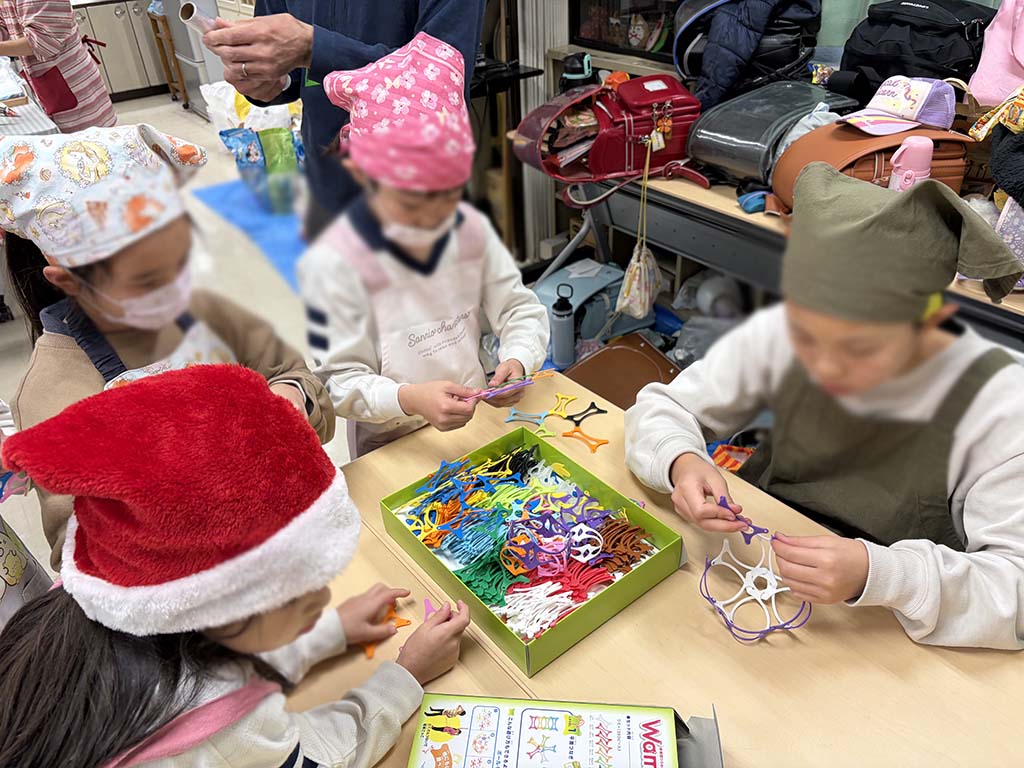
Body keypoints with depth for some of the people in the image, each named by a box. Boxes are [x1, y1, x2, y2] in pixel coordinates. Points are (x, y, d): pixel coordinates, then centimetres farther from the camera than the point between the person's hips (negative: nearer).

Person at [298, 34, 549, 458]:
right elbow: (340, 381, -14)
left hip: (479, 423, 4)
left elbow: (521, 310, 3)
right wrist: (410, 399, -32)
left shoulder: (472, 229, -2)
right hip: (391, 451, -3)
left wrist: (517, 360, -19)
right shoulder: (333, 264, -15)